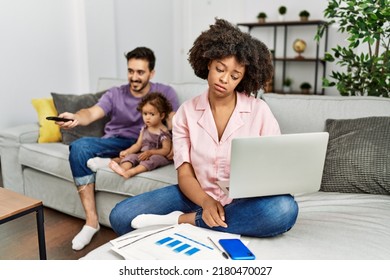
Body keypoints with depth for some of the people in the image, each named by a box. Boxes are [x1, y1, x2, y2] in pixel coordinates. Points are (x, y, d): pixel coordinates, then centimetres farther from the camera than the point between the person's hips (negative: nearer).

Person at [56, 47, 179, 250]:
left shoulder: (165, 93, 6)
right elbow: (92, 113, -10)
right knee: (79, 146, -27)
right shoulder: (115, 94, 8)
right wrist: (76, 117, -35)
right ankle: (91, 220, -25)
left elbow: (173, 127, -5)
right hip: (114, 143, 3)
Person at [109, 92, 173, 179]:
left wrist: (150, 152, -24)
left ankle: (130, 172, -56)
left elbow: (166, 150, -15)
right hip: (143, 154, 6)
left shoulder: (163, 132, -11)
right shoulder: (144, 129, 9)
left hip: (159, 156, -6)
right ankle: (123, 169, -49)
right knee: (130, 156, -16)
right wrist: (127, 151, -5)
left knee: (154, 159, -36)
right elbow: (138, 145, 12)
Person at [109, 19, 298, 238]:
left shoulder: (260, 111, -7)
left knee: (284, 209, -36)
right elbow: (185, 174, -6)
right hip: (198, 196, 1)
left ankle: (182, 221, -21)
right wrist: (206, 201, -27)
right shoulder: (187, 112, -2)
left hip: (244, 201, 0)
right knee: (121, 216, -15)